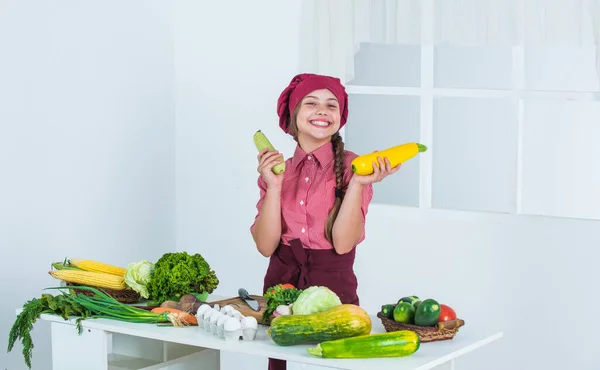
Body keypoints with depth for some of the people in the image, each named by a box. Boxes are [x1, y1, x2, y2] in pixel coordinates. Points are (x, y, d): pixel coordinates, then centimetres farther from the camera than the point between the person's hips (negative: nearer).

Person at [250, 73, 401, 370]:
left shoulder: (351, 166, -4)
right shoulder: (277, 169, 5)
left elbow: (342, 243, -12)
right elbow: (266, 246, -4)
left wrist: (357, 184, -21)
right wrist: (274, 186, -13)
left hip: (333, 292, -3)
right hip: (279, 288, 3)